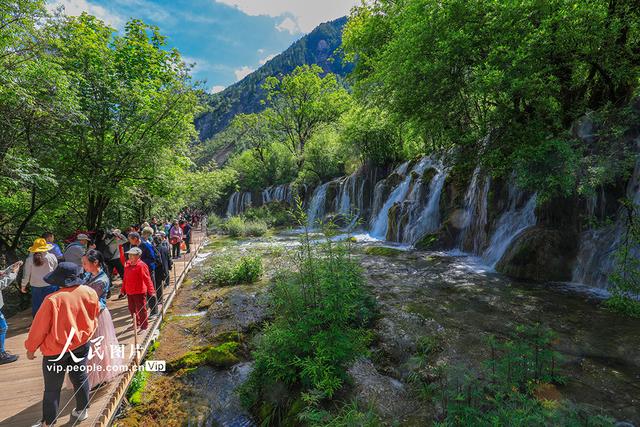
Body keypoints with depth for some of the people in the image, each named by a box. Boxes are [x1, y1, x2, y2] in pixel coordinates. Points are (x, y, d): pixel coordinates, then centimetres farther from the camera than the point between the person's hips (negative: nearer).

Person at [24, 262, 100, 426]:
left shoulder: (52, 300, -24)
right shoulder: (89, 292, -13)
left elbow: (40, 327, -12)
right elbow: (94, 316, 3)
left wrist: (31, 348, 3)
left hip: (56, 349, -4)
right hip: (82, 345, 4)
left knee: (52, 387, 12)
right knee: (80, 377, 20)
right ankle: (82, 410, 37)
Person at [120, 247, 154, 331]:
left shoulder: (141, 265, -17)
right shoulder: (127, 265, 5)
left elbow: (147, 279, -18)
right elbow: (125, 279, 14)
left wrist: (151, 291, -19)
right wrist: (123, 290, 16)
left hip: (139, 292, -7)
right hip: (129, 292, 8)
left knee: (141, 309, 3)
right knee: (132, 309, 20)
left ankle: (144, 326, 18)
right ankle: (137, 323, 40)